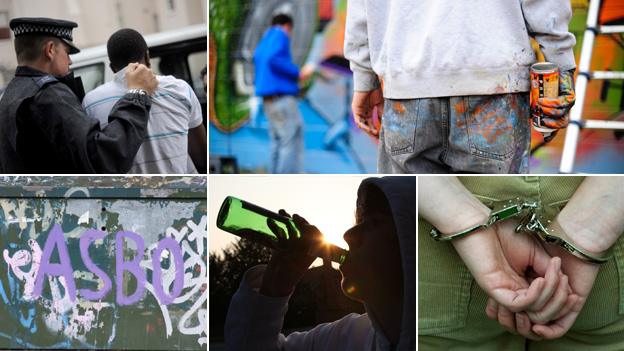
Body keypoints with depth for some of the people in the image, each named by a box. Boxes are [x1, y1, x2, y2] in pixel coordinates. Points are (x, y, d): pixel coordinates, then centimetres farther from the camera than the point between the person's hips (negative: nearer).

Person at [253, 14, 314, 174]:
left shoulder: (262, 45, 22)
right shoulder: (280, 35, -2)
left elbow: (258, 79, 22)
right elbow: (274, 59, -19)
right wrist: (298, 73, -13)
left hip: (268, 100, 9)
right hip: (283, 96, -9)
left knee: (278, 142, 7)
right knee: (292, 143, -9)